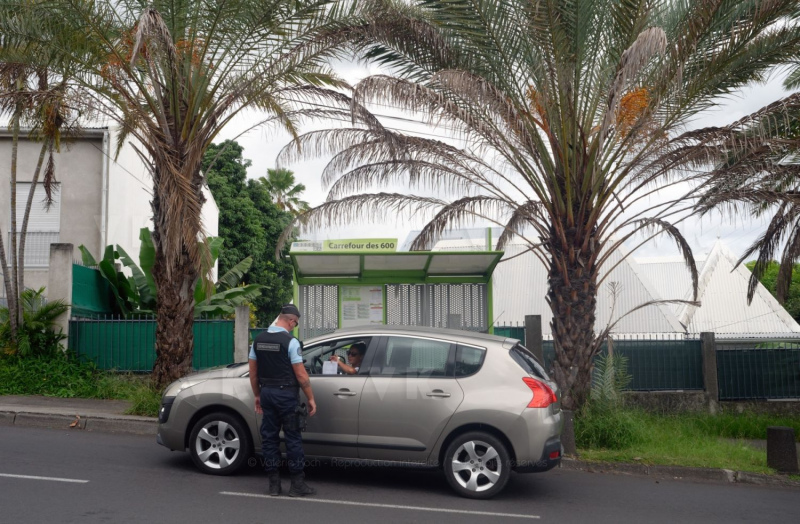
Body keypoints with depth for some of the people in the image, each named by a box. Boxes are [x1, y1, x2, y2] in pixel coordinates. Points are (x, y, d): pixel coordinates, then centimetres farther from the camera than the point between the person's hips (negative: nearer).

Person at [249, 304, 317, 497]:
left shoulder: (258, 340, 5)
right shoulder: (290, 341, -13)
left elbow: (253, 372, 10)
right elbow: (301, 375, -14)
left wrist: (257, 395, 19)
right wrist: (311, 398, -5)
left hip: (267, 393, 6)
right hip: (286, 394, -6)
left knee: (269, 437, 11)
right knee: (293, 438, 2)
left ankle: (273, 483, 16)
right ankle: (297, 484, 7)